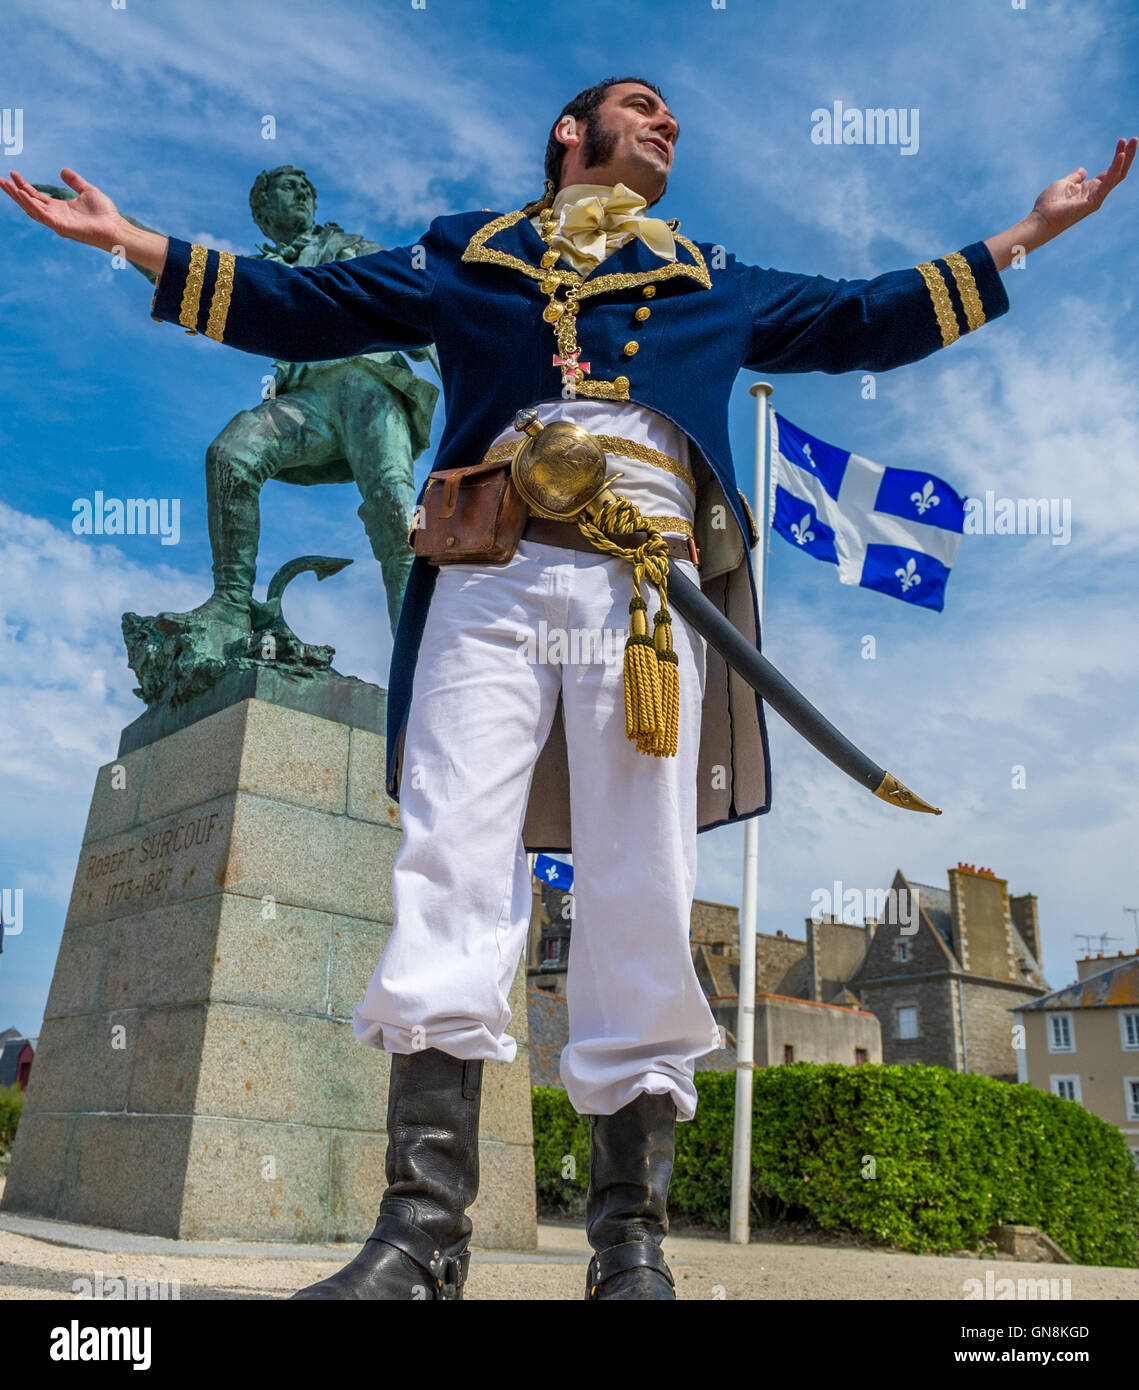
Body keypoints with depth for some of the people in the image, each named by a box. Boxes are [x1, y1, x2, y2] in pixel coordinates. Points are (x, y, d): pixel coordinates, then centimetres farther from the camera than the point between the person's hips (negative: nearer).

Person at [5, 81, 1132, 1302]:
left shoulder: (713, 278, 32)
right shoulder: (463, 252, 27)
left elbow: (868, 322, 34)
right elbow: (306, 305, 24)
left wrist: (1028, 234, 35)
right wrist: (132, 242, 20)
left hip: (648, 589, 1)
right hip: (493, 579, 0)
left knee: (640, 902, -7)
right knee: (449, 873, -14)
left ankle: (630, 1246, 1)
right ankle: (422, 1228, -9)